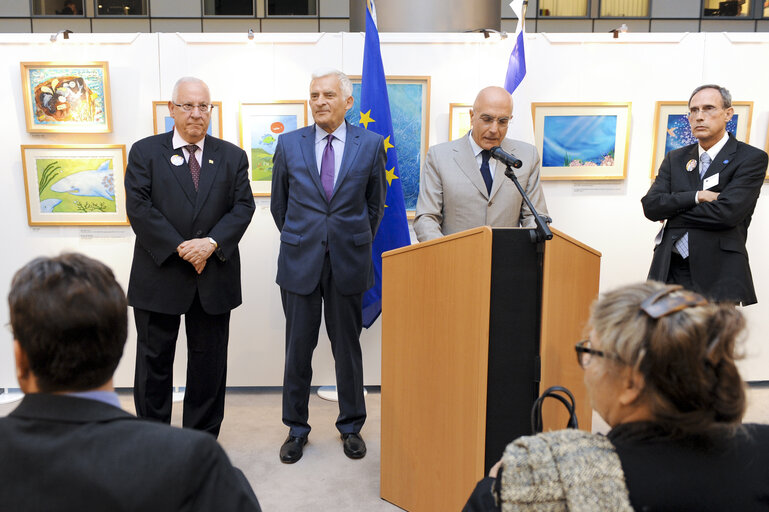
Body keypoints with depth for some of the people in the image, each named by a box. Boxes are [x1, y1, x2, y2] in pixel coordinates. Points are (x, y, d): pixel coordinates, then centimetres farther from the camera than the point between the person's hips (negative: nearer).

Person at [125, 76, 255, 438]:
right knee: (154, 362, 8)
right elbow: (138, 207, -7)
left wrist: (212, 243, -16)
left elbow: (243, 207, 0)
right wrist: (180, 248, -16)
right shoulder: (145, 152, 3)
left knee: (209, 363, 10)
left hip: (214, 276, 2)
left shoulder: (232, 157, 9)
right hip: (160, 275, -1)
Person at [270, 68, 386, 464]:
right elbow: (279, 204, 12)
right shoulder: (289, 144, 3)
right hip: (300, 263, 1)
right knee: (298, 348, 7)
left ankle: (351, 427, 26)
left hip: (348, 262, 0)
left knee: (348, 348, 9)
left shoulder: (370, 144, 2)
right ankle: (296, 429, 23)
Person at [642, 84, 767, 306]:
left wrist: (672, 213, -4)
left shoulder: (751, 158, 0)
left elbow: (727, 212, -14)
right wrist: (697, 196, -10)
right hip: (669, 270, 4)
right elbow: (650, 205, 2)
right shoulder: (675, 158, 15)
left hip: (716, 274, -3)